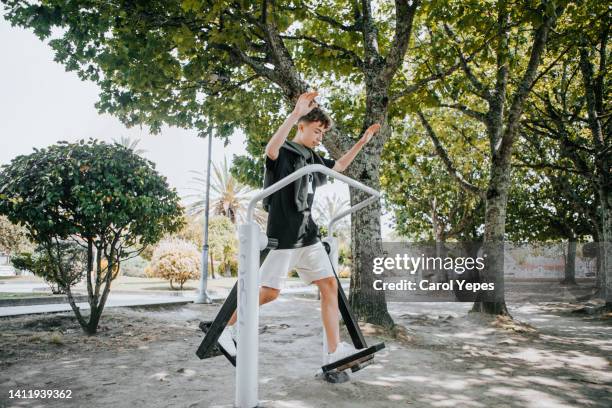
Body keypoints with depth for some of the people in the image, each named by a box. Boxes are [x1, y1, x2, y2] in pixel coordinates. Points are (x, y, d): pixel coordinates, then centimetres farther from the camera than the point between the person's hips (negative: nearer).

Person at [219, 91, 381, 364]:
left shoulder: (312, 159, 16)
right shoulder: (283, 153, -7)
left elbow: (339, 166, 32)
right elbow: (270, 149, -33)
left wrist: (362, 141, 25)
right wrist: (296, 113, -41)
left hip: (308, 236, 8)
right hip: (282, 235, -8)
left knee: (330, 285, 1)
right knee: (269, 292, -5)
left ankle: (335, 351, 5)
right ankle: (226, 328, 17)